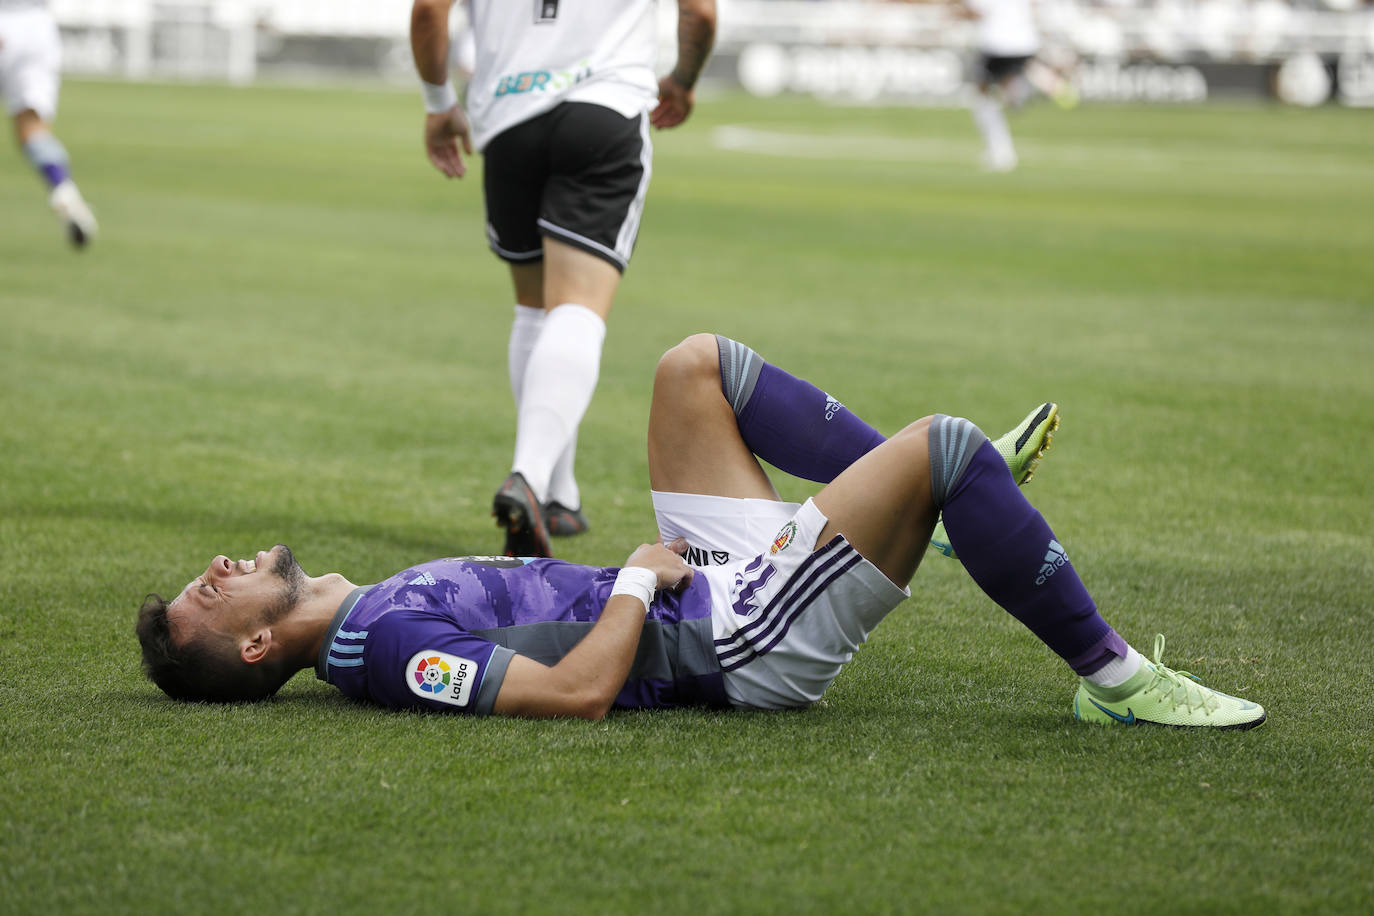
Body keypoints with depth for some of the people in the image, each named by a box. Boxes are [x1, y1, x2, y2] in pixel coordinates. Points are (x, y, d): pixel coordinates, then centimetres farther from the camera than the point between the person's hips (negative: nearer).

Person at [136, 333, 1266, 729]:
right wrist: (640, 575, -16)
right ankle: (1110, 676, -3)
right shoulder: (385, 645, -24)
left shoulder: (362, 611, 7)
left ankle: (946, 506, 22)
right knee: (945, 441, -18)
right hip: (748, 639, -10)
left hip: (708, 578, 10)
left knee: (699, 362, 16)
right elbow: (582, 688, -31)